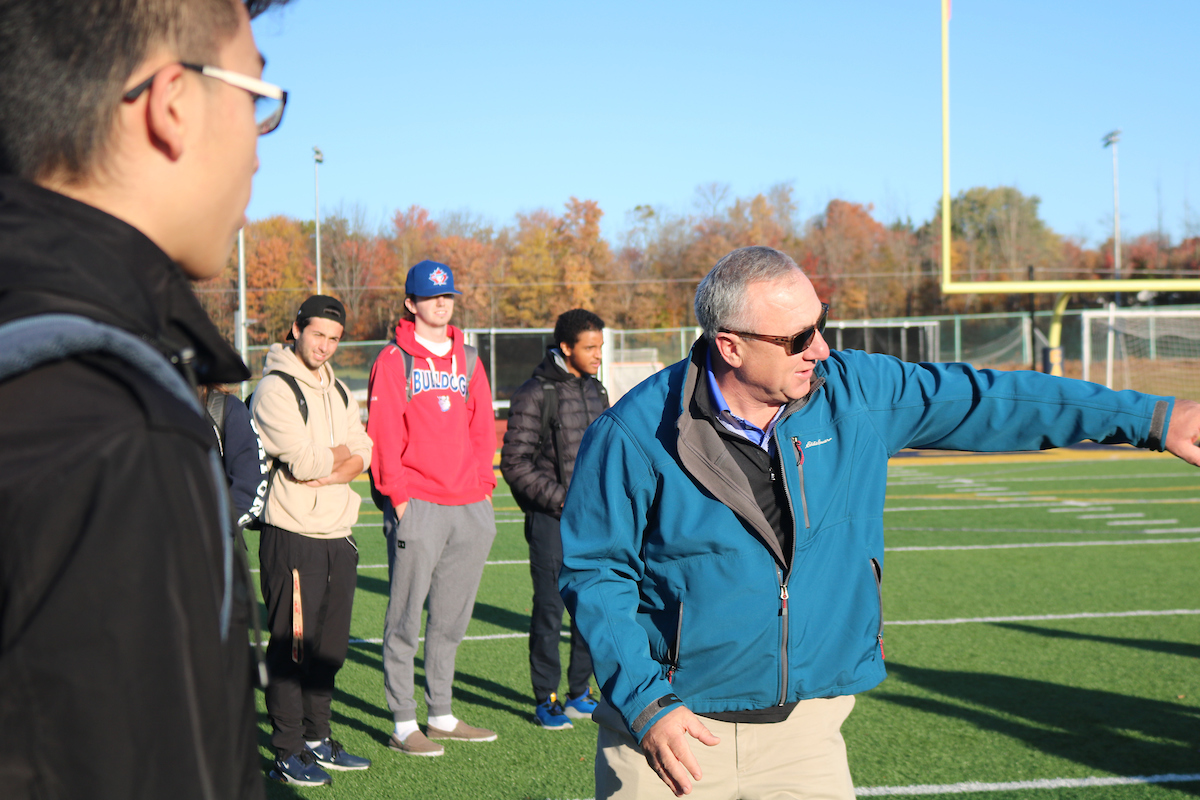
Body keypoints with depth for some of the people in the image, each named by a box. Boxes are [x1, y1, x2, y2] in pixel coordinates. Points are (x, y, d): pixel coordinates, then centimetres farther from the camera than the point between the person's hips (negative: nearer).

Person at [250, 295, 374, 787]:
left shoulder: (338, 391, 17)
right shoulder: (274, 390, -8)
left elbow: (361, 454, 7)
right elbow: (303, 461, -17)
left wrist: (330, 471, -12)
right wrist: (341, 454, 0)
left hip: (339, 534, 7)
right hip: (292, 536, -7)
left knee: (330, 642, 11)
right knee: (292, 643, -4)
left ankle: (316, 737, 23)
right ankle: (288, 751, 3)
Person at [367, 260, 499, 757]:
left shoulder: (467, 359, 16)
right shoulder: (394, 361, -1)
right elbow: (384, 435, -7)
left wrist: (483, 484, 8)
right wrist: (398, 497, -12)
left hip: (471, 508, 6)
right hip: (417, 507, -6)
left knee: (451, 620, 12)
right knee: (405, 619, -3)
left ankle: (441, 716, 21)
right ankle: (403, 725, 3)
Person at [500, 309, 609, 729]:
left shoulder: (596, 391, 13)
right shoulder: (534, 394, -8)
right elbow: (515, 464, -10)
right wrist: (562, 499, -14)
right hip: (550, 520, -6)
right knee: (550, 608, -1)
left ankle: (580, 693, 21)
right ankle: (545, 698, 11)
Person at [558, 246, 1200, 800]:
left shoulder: (854, 394, -2)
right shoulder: (636, 434, -13)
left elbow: (982, 401, 5)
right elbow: (593, 571, -7)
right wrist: (644, 705, -15)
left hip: (805, 731, 3)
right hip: (675, 729, -3)